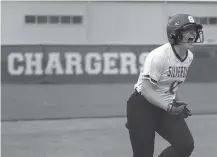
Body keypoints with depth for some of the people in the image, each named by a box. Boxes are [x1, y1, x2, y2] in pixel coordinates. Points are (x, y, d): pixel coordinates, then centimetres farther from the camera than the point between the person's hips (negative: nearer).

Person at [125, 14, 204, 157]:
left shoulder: (189, 57, 1)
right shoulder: (159, 56, -23)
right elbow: (146, 89, -24)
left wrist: (177, 104, 6)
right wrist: (169, 107, -30)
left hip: (166, 107, 7)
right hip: (142, 106, -7)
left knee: (186, 145, -10)